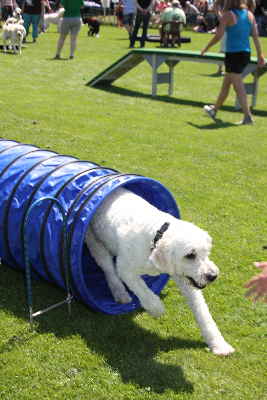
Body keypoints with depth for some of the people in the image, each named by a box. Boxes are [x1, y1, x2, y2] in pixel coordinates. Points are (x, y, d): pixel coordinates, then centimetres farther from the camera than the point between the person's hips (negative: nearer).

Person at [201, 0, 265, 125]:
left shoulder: (228, 15, -9)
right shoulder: (249, 14, 7)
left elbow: (218, 36, -12)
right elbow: (256, 36, 4)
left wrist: (206, 48, 2)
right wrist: (260, 55, 5)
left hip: (233, 54, -7)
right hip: (246, 54, 7)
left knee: (239, 87, -5)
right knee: (226, 84, 20)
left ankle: (248, 117, -9)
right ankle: (214, 109, 35)